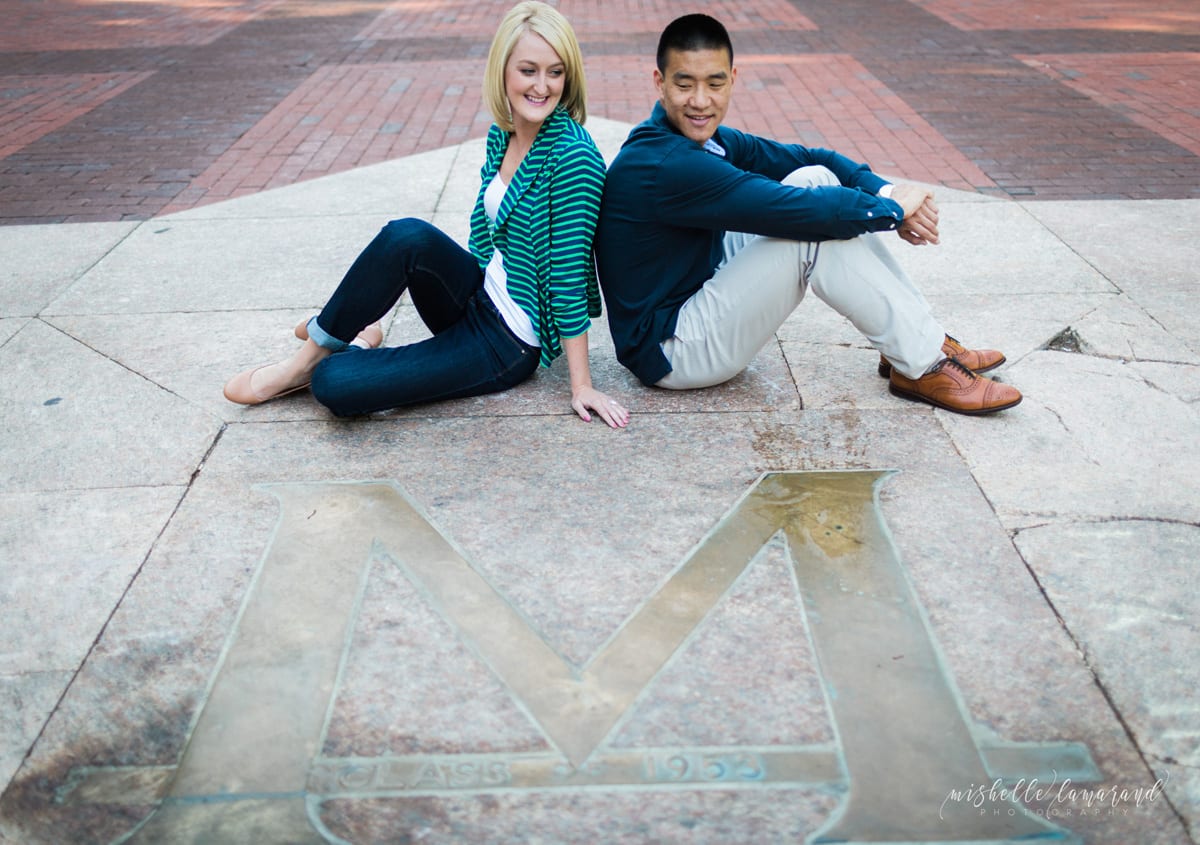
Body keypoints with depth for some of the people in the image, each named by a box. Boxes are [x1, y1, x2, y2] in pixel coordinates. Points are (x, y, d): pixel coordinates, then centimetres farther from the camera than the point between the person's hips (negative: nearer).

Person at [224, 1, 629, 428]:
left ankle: (314, 362, 13)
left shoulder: (572, 156, -20)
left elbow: (570, 272, -20)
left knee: (333, 385, -21)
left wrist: (581, 385, -16)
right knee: (407, 235, -27)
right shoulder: (501, 135, 3)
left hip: (509, 345, -7)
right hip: (480, 296, 7)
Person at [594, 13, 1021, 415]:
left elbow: (812, 158, 4)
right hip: (670, 351, -9)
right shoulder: (663, 167, -26)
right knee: (816, 230, -22)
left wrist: (885, 191, -13)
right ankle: (923, 367, -8)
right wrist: (891, 208, -14)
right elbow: (794, 210, -29)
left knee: (816, 180, 0)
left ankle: (925, 339, 3)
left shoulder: (702, 138, 4)